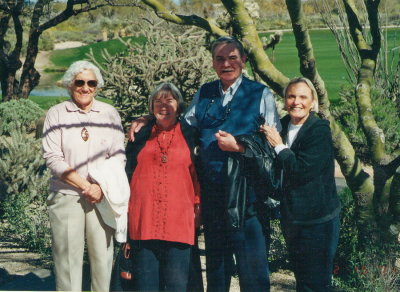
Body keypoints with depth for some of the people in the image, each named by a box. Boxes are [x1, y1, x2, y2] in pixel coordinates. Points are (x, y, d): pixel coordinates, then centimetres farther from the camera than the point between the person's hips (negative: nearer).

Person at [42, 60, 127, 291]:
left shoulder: (110, 113, 10)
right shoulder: (57, 114, 4)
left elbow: (118, 157, 7)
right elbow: (53, 158, -3)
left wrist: (101, 187, -9)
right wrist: (85, 186, -9)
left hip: (103, 195, 1)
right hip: (66, 195, -1)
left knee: (103, 253, -1)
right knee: (67, 255, -2)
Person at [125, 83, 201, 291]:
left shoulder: (191, 136, 13)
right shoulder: (141, 135, 16)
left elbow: (198, 173, 11)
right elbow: (127, 173, 16)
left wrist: (198, 207, 3)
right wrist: (124, 208, 9)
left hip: (179, 221, -1)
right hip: (143, 220, 1)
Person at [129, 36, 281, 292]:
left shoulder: (261, 94, 0)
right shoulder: (204, 93, 13)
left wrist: (238, 146, -15)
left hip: (246, 193, -4)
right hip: (211, 191, 4)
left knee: (252, 268, -1)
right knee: (216, 264, 17)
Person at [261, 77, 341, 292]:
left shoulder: (320, 130, -13)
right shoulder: (282, 126, 7)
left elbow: (302, 171, -23)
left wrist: (279, 146, -16)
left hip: (317, 219, -7)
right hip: (291, 216, 7)